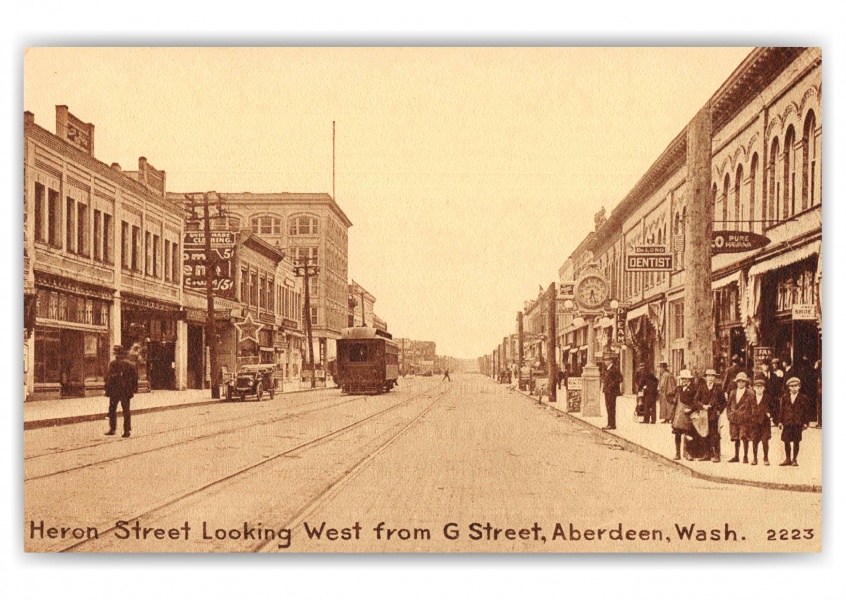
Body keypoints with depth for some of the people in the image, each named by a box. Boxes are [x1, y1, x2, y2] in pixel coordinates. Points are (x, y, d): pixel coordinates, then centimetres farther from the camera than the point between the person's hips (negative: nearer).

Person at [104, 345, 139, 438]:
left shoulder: (113, 364, -11)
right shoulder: (130, 364, 2)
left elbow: (109, 378, -12)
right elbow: (135, 377, 7)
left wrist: (107, 389, -4)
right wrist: (134, 389, 13)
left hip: (115, 391, -3)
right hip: (126, 391, 3)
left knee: (112, 410, 10)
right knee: (126, 411, 7)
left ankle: (112, 429, 10)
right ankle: (127, 430, 5)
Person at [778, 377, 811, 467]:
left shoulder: (803, 398, 2)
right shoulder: (784, 397, 8)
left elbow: (806, 411, 2)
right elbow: (781, 410, 8)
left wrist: (805, 423, -3)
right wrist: (780, 421, 2)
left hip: (798, 423, -2)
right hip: (787, 423, 2)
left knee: (796, 442, 2)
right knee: (786, 441, 4)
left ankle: (794, 459, 13)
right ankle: (787, 459, 16)